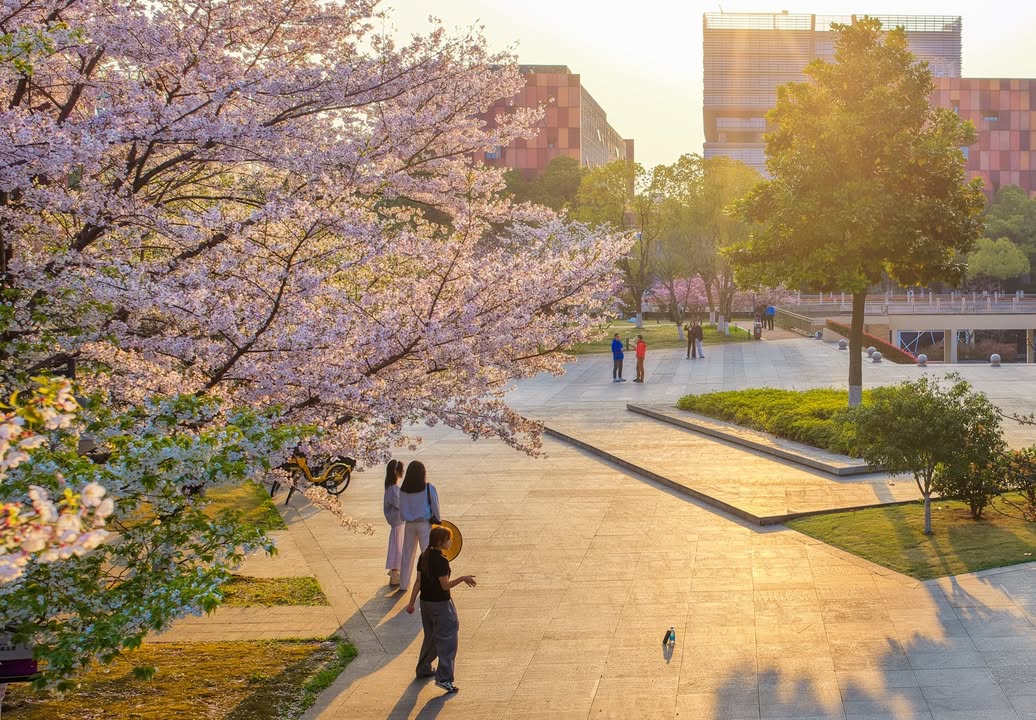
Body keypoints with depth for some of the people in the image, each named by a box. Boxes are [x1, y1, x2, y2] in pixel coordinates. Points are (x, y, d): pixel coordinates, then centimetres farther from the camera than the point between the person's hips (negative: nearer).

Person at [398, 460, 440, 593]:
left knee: (407, 554, 14)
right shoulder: (429, 488, -14)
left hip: (409, 524, 3)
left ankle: (404, 584, 22)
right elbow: (435, 507, -7)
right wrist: (437, 521, 7)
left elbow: (401, 509, 1)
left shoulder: (403, 490, -6)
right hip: (425, 524, -3)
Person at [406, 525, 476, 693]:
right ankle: (443, 678, -8)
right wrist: (462, 579, -10)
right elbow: (445, 585, -19)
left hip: (425, 602, 8)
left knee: (431, 636, 24)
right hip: (440, 604, -8)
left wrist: (411, 602, 8)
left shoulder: (424, 557, 3)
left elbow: (418, 581, 5)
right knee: (447, 639, -3)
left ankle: (423, 669, 36)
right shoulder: (442, 561, -21)